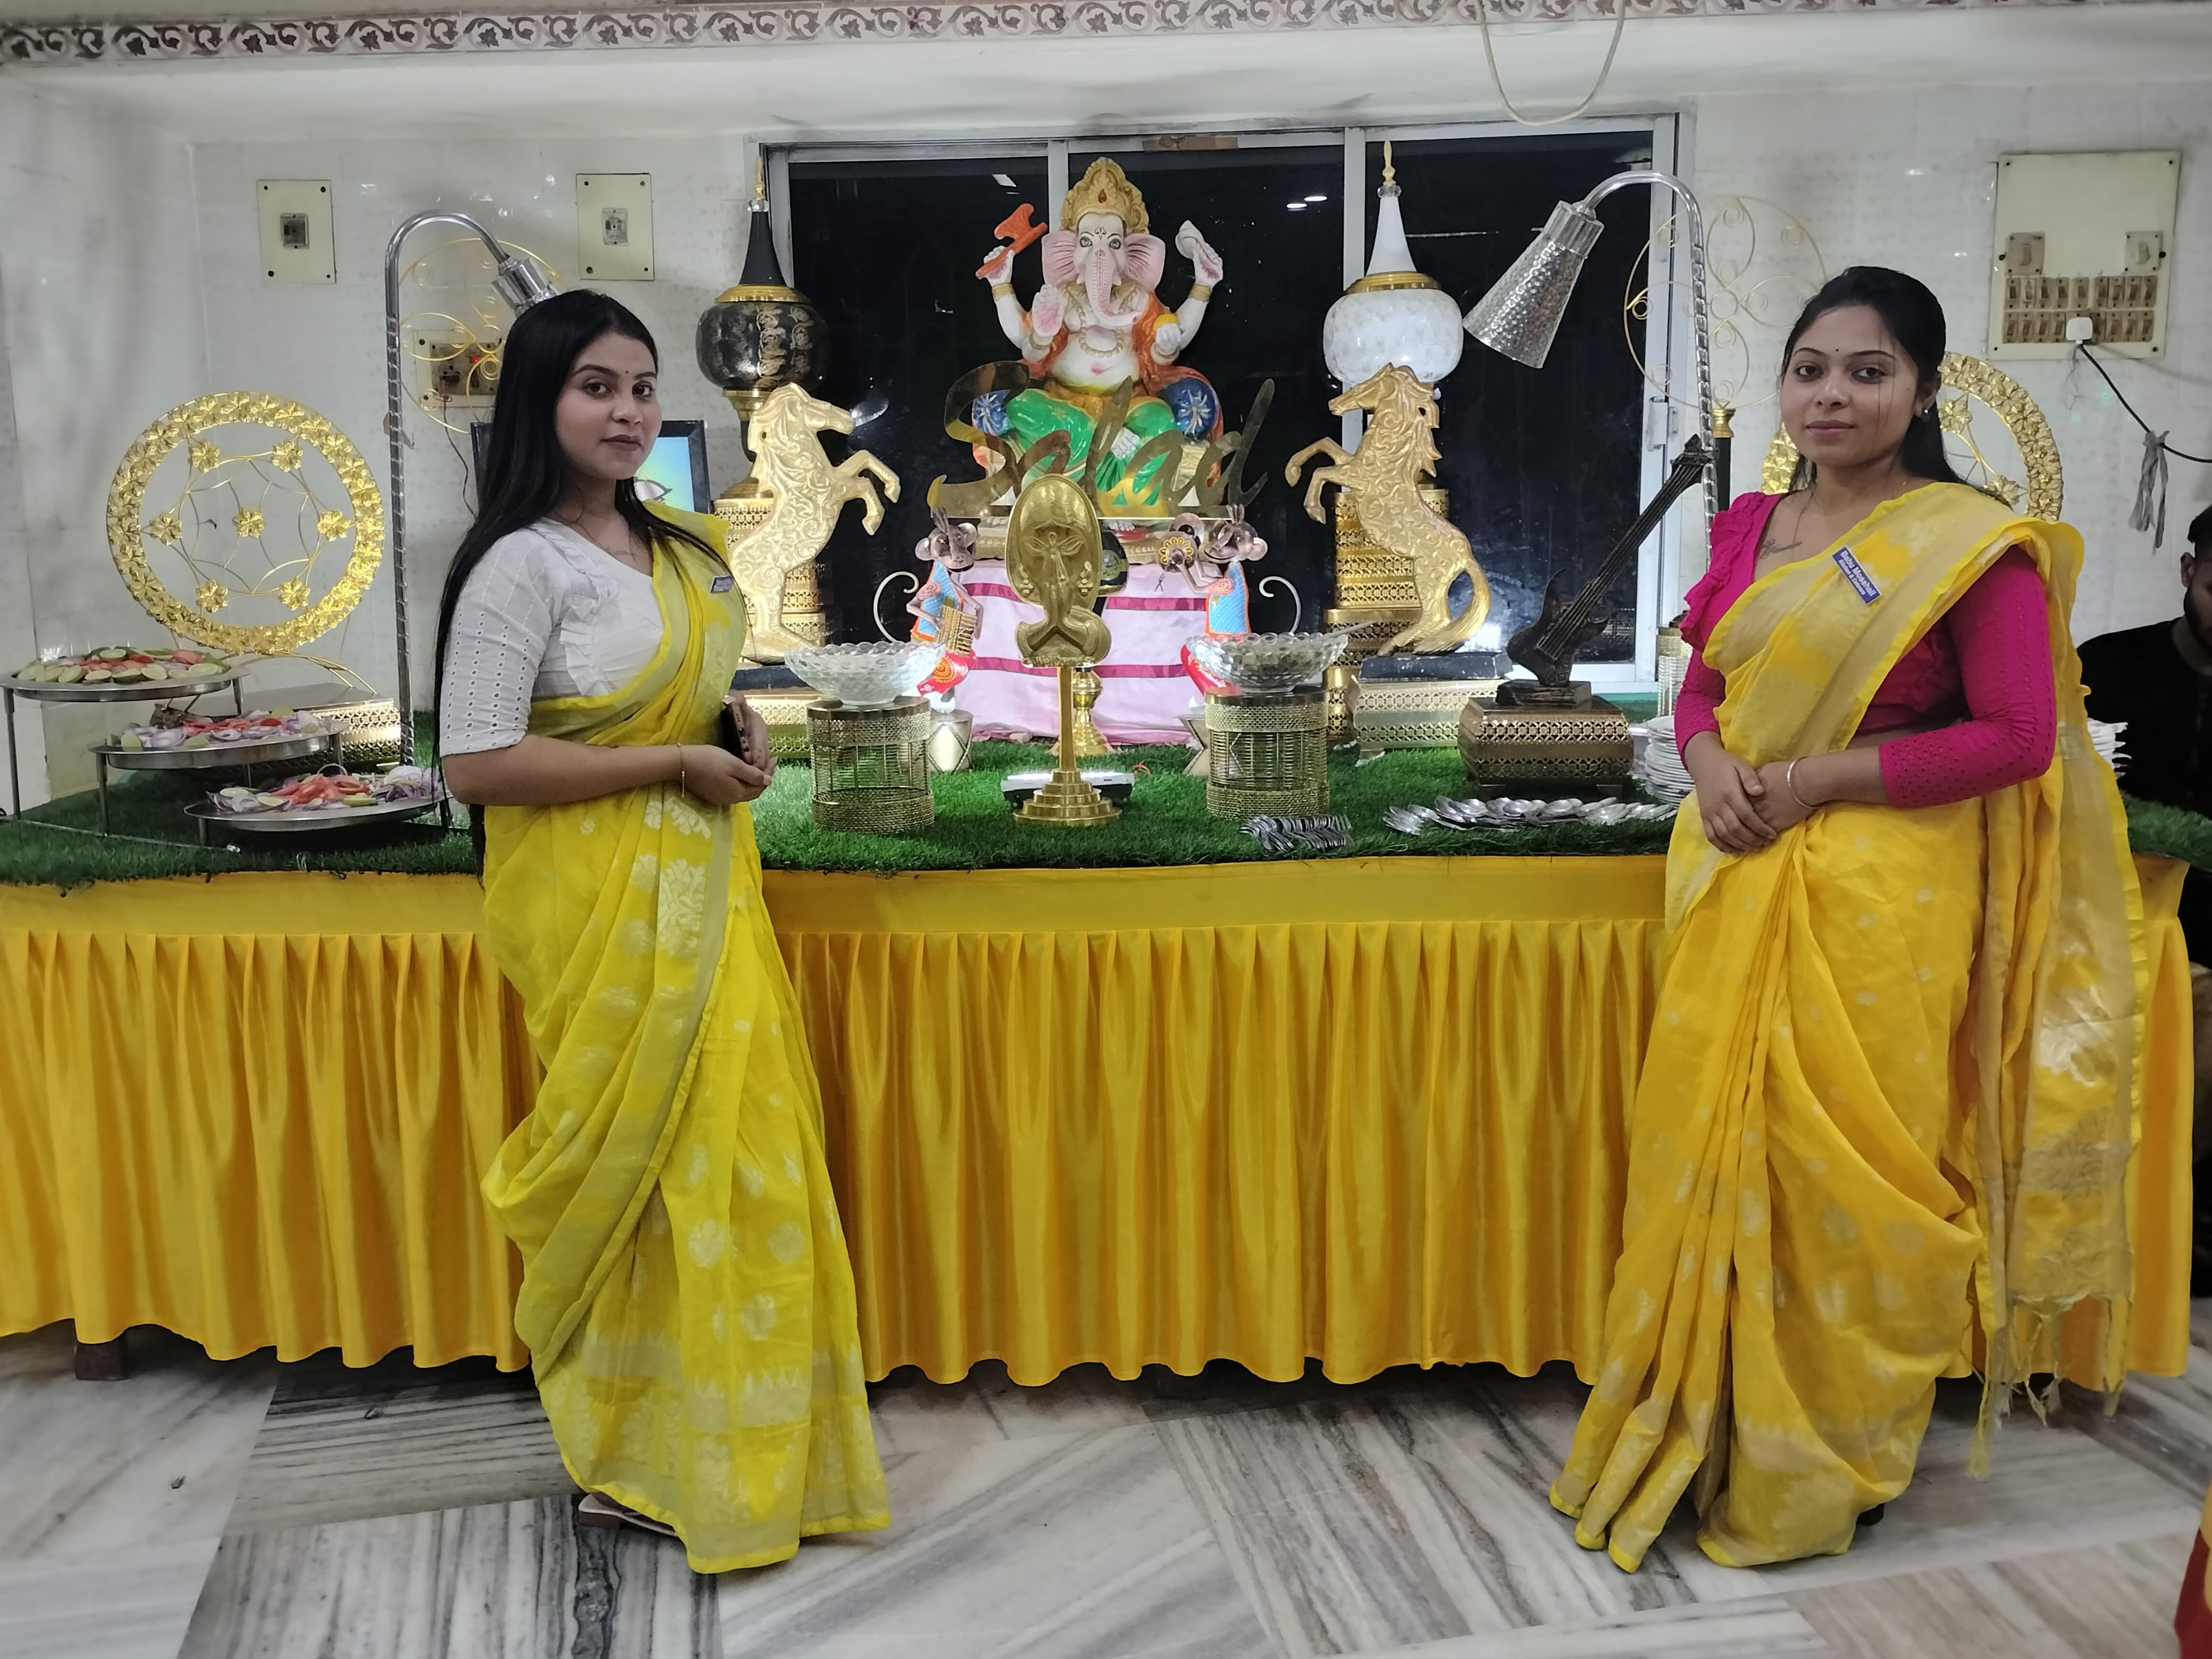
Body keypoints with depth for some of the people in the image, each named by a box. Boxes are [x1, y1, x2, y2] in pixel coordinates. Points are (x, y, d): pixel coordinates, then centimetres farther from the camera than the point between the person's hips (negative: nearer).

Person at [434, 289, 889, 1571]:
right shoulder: (521, 564, -14)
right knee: (650, 1162, 1)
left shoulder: (678, 546, 11)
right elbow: (478, 765, -19)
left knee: (737, 1145, 11)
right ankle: (640, 1462, 21)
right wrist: (675, 762, -17)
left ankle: (729, 1436, 29)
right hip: (601, 899, -8)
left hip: (702, 878, 8)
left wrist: (741, 726, 3)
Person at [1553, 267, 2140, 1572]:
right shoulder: (1747, 526, 10)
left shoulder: (1972, 544, -8)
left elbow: (2020, 736, -11)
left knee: (1844, 1171, 3)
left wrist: (1821, 776, -16)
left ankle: (1829, 1464, 24)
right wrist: (1707, 761, -6)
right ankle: (1706, 1432, 30)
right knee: (1714, 1148, 11)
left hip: (1881, 894, -5)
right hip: (1737, 878, 6)